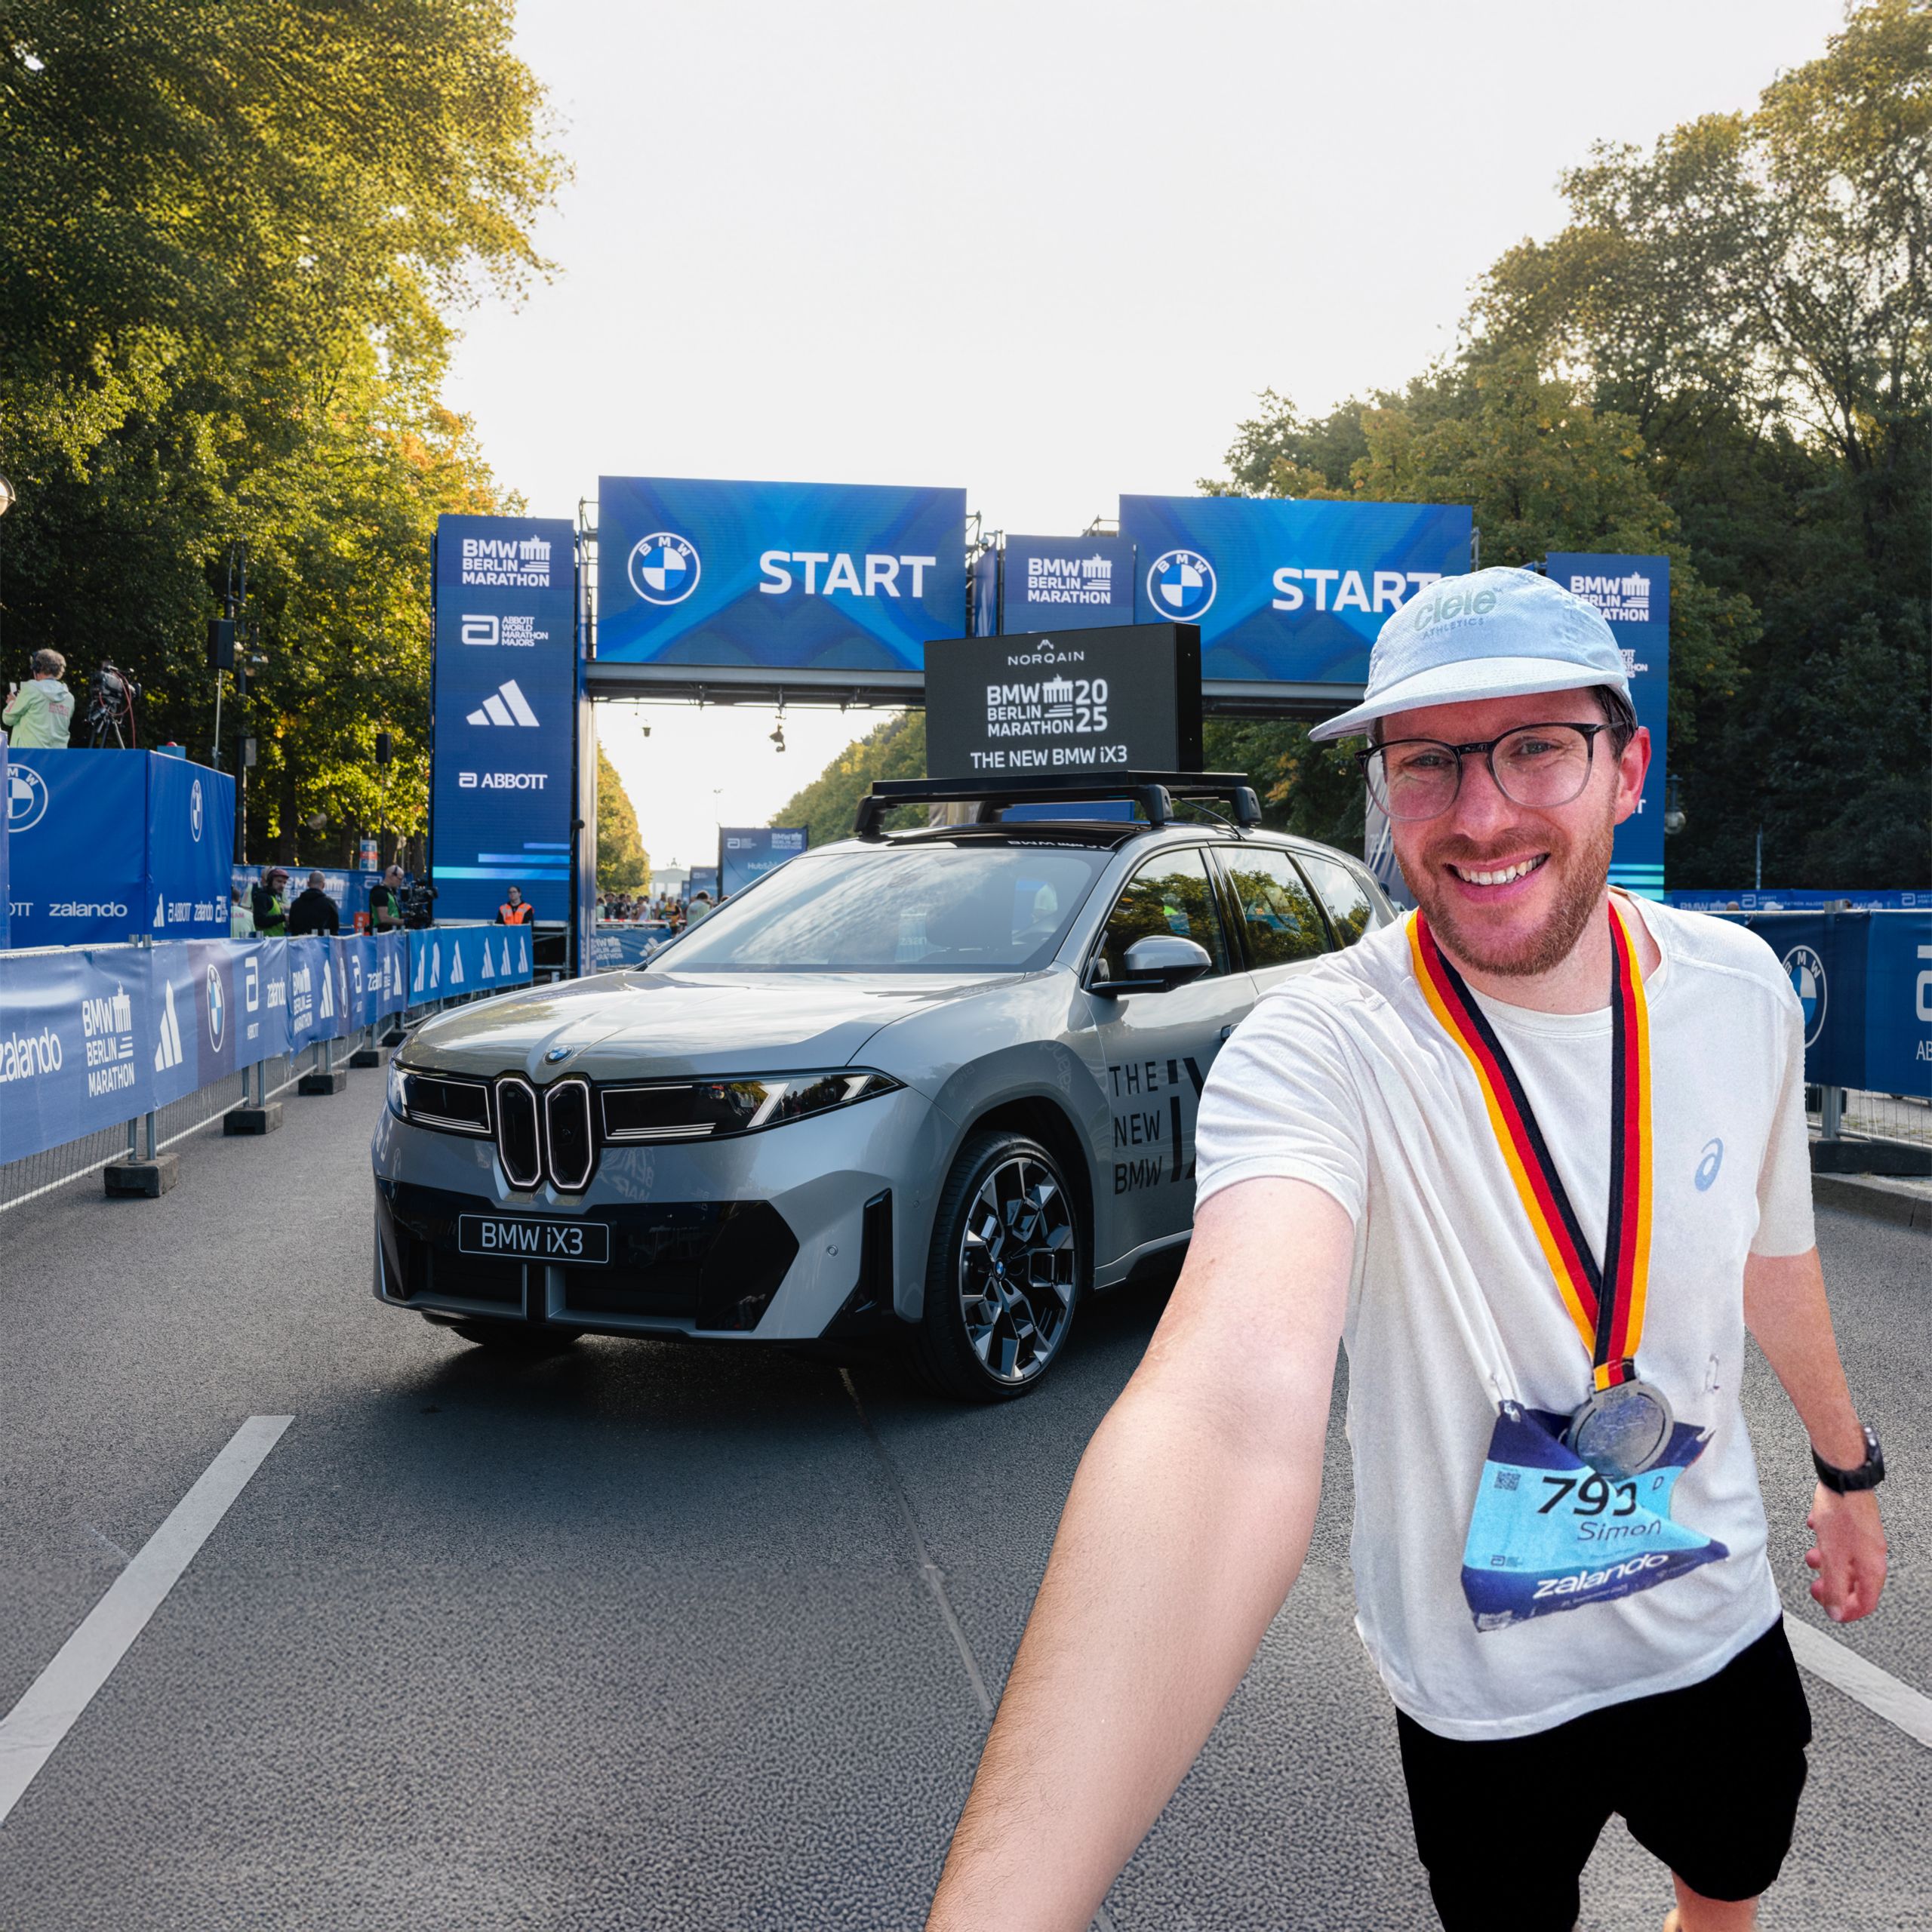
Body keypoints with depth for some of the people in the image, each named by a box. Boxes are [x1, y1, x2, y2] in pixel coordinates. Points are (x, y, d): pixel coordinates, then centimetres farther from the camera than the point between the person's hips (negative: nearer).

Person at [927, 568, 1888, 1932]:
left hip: (1718, 1621, 5)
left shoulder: (1741, 988, -13)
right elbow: (1236, 1401, -50)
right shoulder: (1322, 1049, -32)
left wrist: (1848, 1470, 22)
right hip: (1481, 1691, -4)